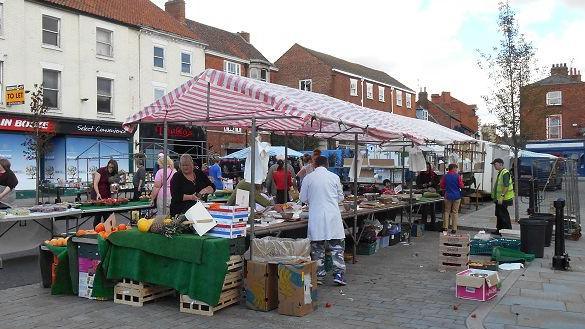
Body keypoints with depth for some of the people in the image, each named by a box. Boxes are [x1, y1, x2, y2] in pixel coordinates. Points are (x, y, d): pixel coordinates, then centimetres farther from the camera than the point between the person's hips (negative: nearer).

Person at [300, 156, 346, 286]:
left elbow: (303, 198, 6)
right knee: (337, 246, 7)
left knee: (317, 248, 9)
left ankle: (319, 276, 13)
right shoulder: (334, 177, 0)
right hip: (333, 217, 0)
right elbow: (340, 197, 10)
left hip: (316, 217, 0)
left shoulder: (308, 178, -1)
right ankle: (338, 274, 2)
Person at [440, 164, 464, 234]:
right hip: (456, 196, -2)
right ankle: (454, 229, 5)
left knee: (447, 211, 11)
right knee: (455, 212, 4)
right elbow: (461, 186, -6)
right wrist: (461, 180, 11)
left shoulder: (445, 176, -1)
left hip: (448, 196, 2)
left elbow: (442, 186, 4)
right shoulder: (457, 176, -8)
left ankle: (445, 227, 7)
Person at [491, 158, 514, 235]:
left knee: (504, 215, -4)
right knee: (498, 214, 17)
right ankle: (499, 230, 27)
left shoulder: (505, 173, -17)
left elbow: (506, 186, -24)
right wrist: (496, 197, 22)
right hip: (499, 199, 10)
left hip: (503, 199, -10)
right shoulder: (499, 173, 15)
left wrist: (501, 197, -27)